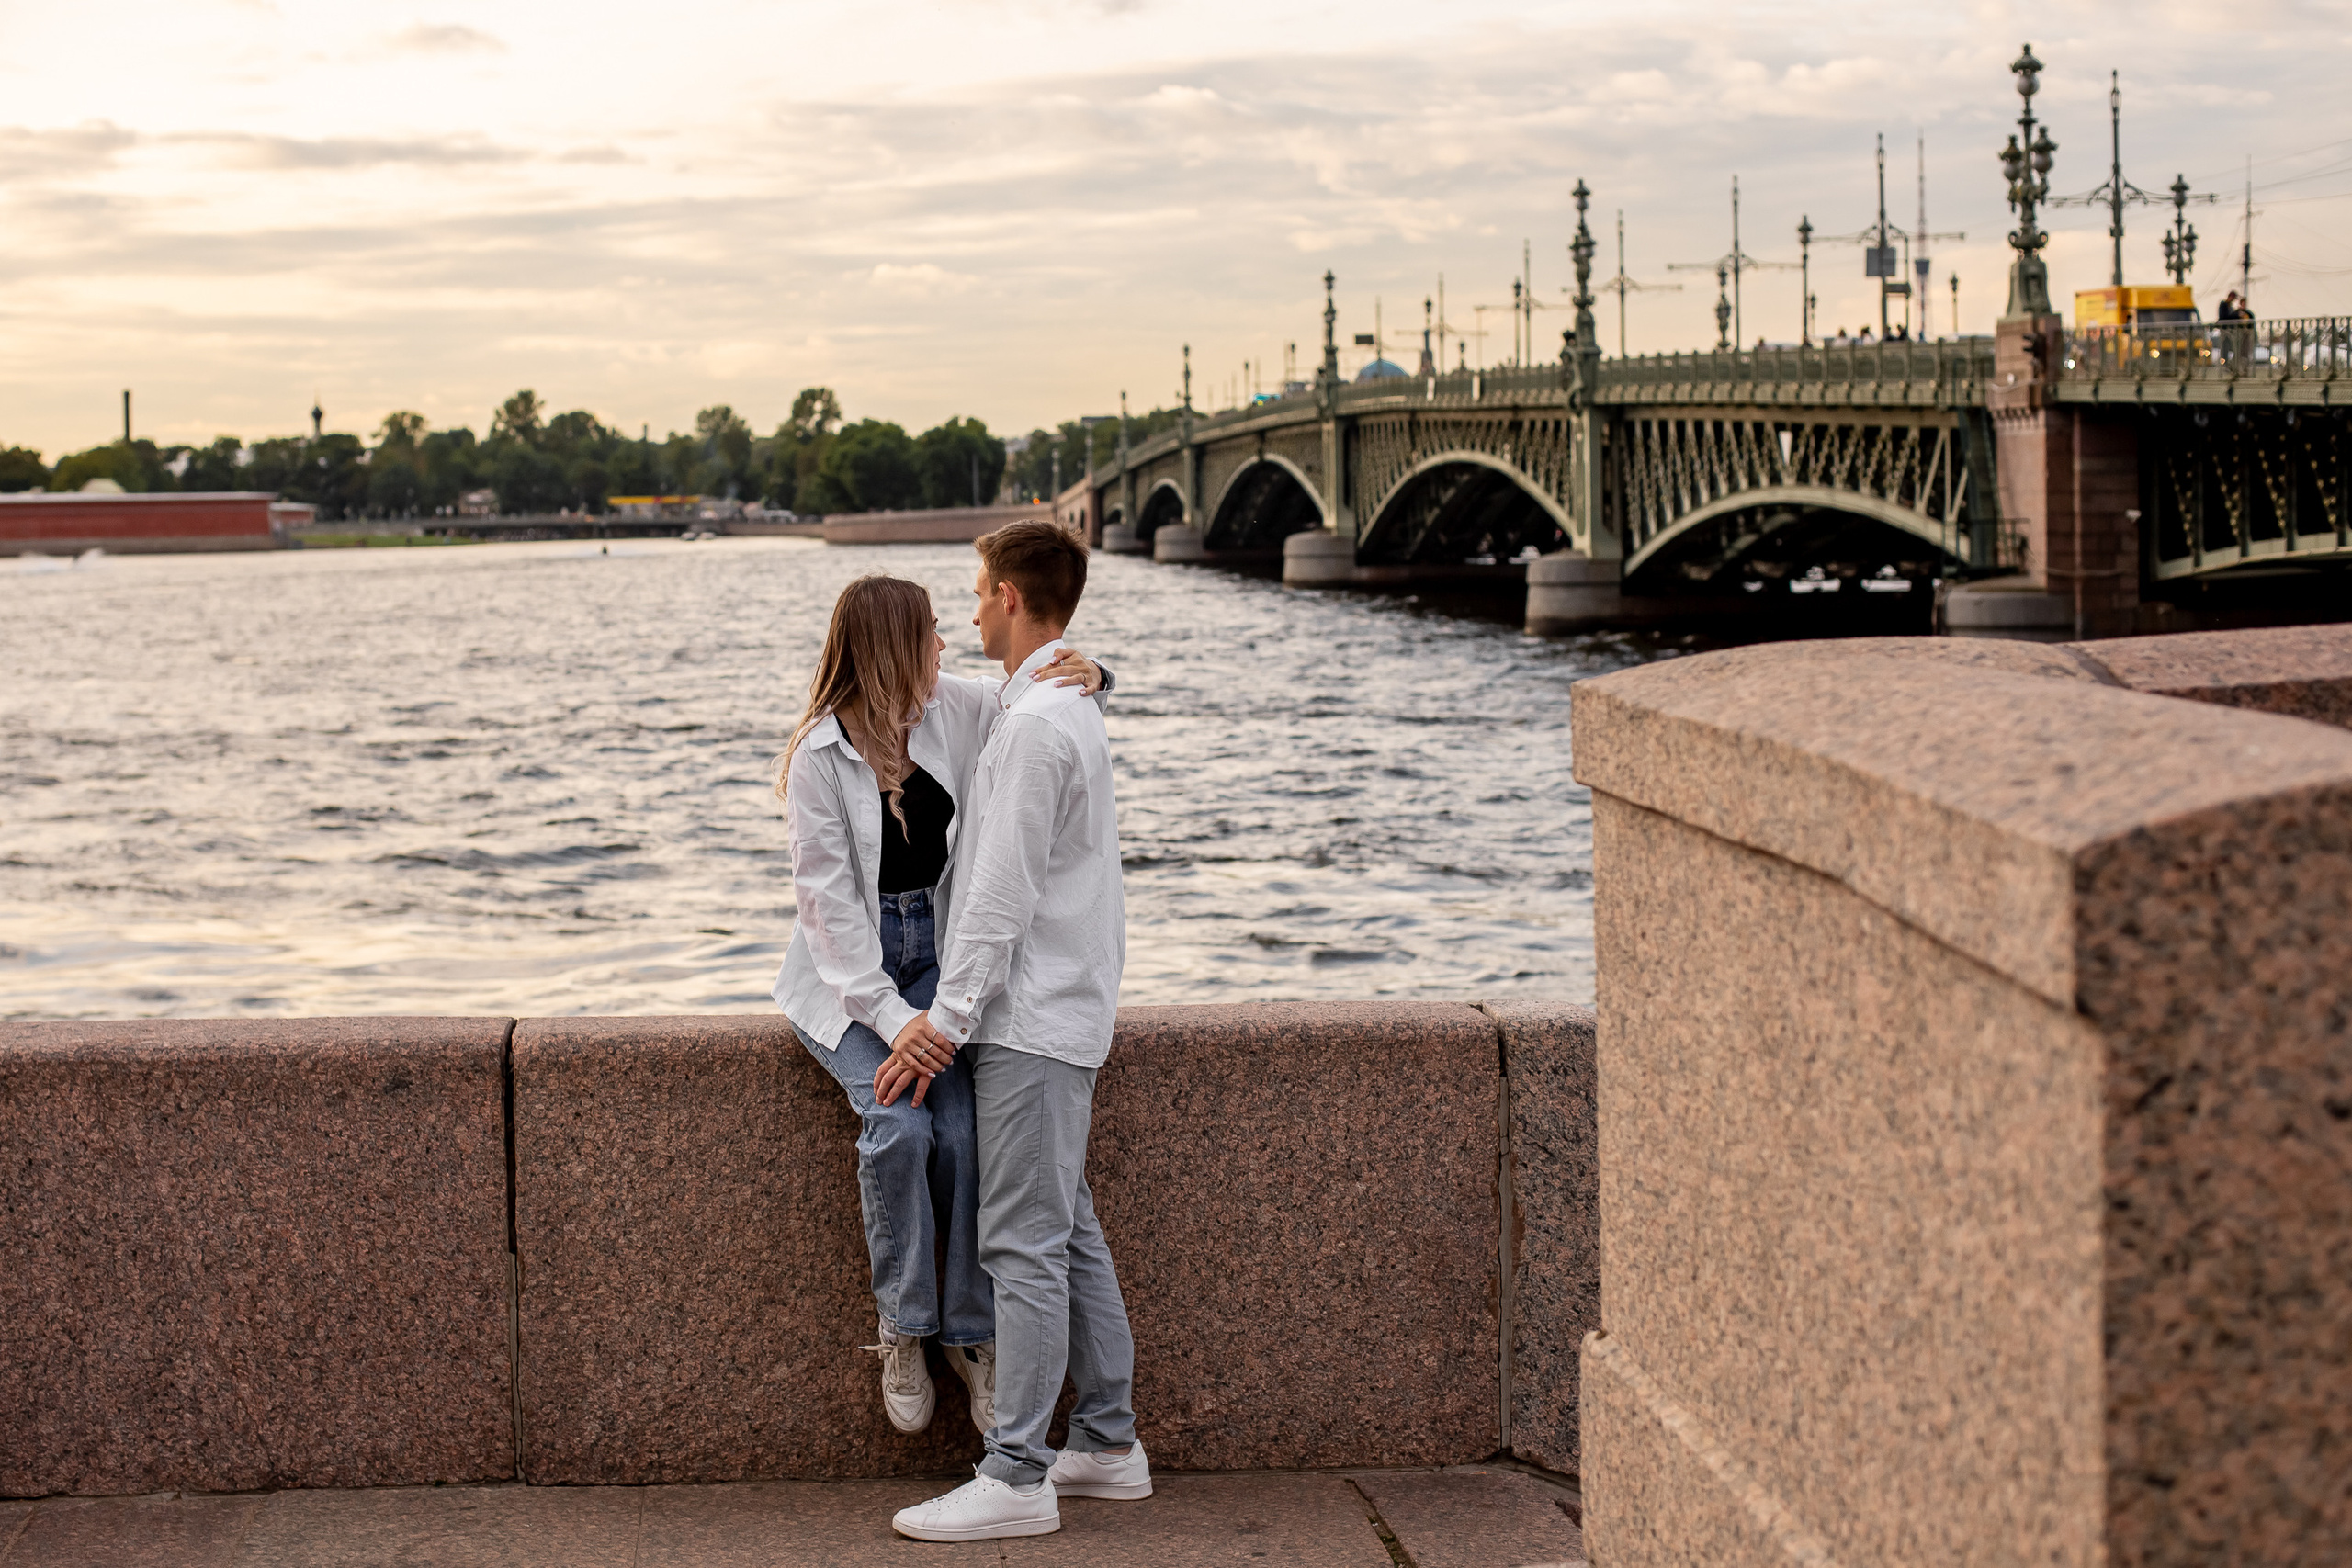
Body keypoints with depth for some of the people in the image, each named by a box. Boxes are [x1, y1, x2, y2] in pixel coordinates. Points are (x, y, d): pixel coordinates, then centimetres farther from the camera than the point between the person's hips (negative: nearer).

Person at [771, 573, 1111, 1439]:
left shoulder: (950, 709, -2)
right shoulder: (820, 757, -16)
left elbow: (1038, 706, 13)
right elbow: (830, 904, -18)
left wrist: (1087, 675, -13)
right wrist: (893, 1019, -26)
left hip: (933, 956, 4)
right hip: (846, 972, -4)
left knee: (965, 1130, -18)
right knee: (898, 1124, -26)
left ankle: (974, 1335, -4)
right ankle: (903, 1330, -8)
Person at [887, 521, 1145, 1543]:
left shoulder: (1036, 725, -17)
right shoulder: (1073, 710, 16)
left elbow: (1002, 895, -19)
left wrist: (943, 1022, -17)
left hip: (1031, 1017, -10)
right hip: (1063, 1008, 10)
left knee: (1024, 1242, -8)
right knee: (1069, 1230, 14)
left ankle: (1016, 1477, -7)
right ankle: (1108, 1444, 20)